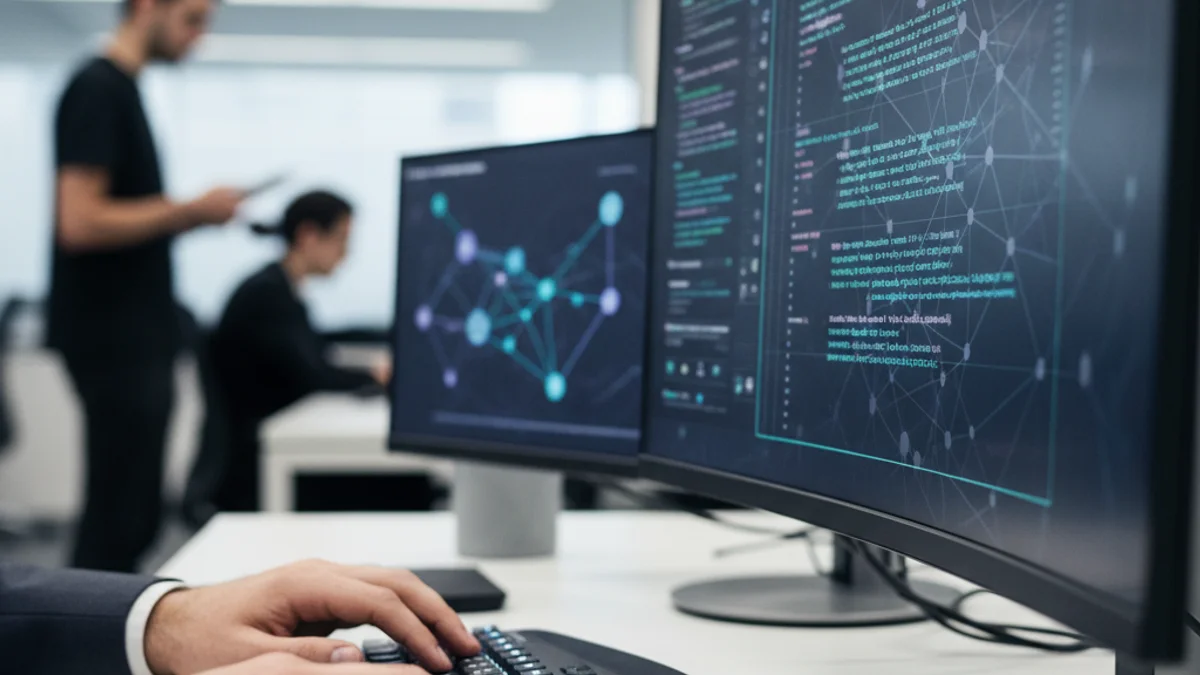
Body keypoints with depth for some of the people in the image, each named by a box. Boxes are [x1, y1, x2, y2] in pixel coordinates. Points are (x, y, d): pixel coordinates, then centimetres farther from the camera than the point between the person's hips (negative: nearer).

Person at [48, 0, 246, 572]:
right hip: (114, 340, -9)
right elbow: (79, 224, -21)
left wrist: (188, 216, 7)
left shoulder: (121, 89, 16)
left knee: (132, 518, 14)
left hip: (138, 337, 9)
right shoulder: (96, 90, -12)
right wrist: (190, 211, -14)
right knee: (118, 520, -5)